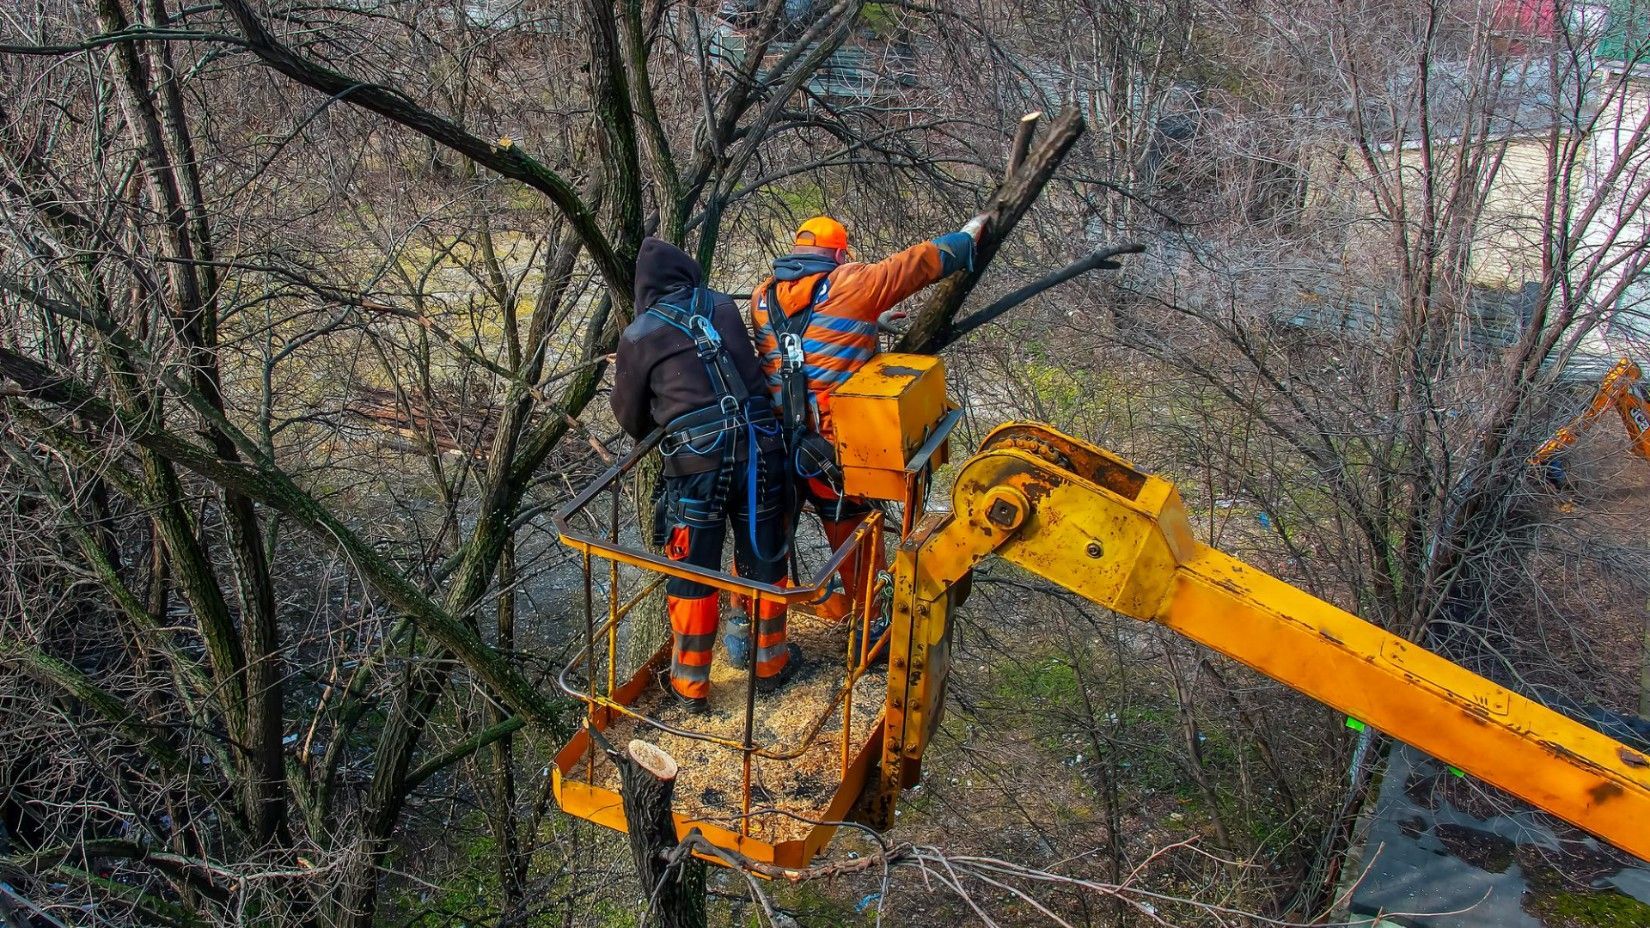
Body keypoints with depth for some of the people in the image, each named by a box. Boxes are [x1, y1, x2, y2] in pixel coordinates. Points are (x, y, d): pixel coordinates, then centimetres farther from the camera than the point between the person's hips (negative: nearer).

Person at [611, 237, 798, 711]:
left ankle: (690, 684, 23)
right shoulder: (723, 306, 9)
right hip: (760, 446, 3)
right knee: (764, 560, 18)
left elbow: (630, 415, 15)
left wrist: (650, 432, 36)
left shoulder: (639, 335, 3)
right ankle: (770, 661, 34)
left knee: (692, 575, 12)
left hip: (696, 460, -2)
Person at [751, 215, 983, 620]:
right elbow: (919, 262, 3)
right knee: (850, 524, 15)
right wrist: (967, 236, 19)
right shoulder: (850, 285, -8)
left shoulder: (762, 298, 6)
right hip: (832, 444, -4)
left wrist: (871, 323, 30)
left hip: (773, 438, 4)